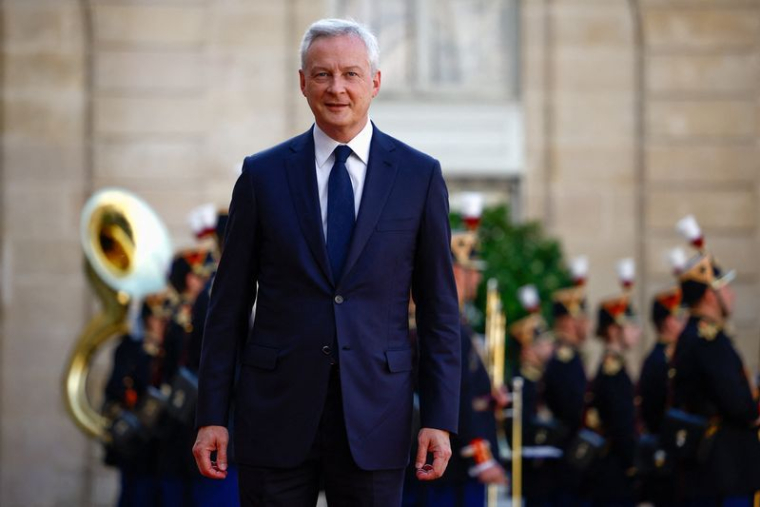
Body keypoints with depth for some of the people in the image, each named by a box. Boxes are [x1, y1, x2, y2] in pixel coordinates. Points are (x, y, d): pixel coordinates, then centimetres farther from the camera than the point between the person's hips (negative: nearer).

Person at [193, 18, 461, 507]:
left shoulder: (420, 176, 3)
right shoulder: (262, 174, 4)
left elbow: (439, 308, 4)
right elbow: (229, 304, 5)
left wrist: (440, 419, -3)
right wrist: (211, 415, 0)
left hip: (374, 416, 0)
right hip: (276, 412, 0)